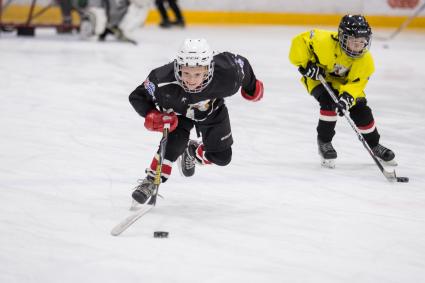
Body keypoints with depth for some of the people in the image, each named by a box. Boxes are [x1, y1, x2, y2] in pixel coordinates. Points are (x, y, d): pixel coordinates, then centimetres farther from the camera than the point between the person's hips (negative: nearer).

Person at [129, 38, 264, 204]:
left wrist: (251, 87, 2)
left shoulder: (226, 77, -42)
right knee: (174, 141, -27)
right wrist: (152, 116, -42)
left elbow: (240, 63, -18)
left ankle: (193, 152, 36)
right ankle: (151, 180, -9)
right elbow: (138, 96, -26)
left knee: (221, 156, 5)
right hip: (177, 112, -2)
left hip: (211, 111, 2)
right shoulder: (163, 81, -43)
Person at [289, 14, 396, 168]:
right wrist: (305, 65, -30)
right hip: (317, 76, -4)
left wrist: (347, 97, -46)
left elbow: (355, 83, -27)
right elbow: (300, 41, -27)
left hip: (343, 81, 4)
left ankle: (373, 145, 20)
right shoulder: (325, 42, -36)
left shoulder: (365, 60, -24)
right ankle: (324, 141, -9)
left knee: (361, 110, -4)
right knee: (329, 101, -29)